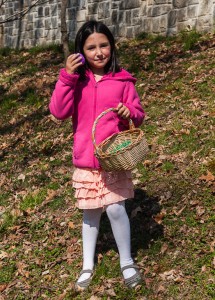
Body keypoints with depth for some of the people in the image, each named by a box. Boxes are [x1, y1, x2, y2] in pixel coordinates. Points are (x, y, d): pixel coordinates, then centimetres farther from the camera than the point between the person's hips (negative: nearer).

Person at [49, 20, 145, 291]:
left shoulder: (122, 80, -3)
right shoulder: (75, 79, -1)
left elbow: (138, 115, 2)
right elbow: (58, 111, -13)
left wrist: (129, 112, -21)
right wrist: (67, 76, -20)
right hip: (85, 160, 2)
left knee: (115, 208, -8)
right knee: (90, 213, 12)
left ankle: (127, 262, 15)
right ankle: (88, 265, 30)